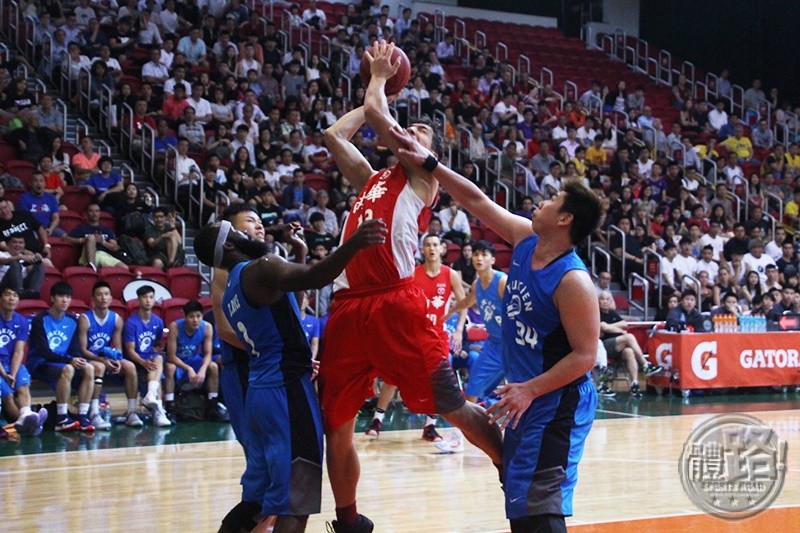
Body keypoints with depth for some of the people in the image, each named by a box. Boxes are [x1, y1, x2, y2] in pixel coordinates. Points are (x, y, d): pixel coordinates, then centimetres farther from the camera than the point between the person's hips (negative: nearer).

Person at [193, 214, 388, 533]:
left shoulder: (231, 292, 18)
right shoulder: (258, 269, -10)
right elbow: (313, 278, -30)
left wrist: (300, 251, 29)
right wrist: (355, 243, -41)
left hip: (260, 390, 10)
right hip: (285, 389, -10)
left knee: (257, 494, 18)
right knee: (294, 501, -9)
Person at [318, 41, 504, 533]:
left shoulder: (421, 176, 9)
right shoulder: (371, 178, 28)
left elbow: (376, 114, 2)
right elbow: (334, 135, 27)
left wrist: (380, 78, 21)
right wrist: (377, 80, 33)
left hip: (396, 305, -6)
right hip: (349, 307, 7)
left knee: (453, 407, -9)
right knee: (335, 427, 9)